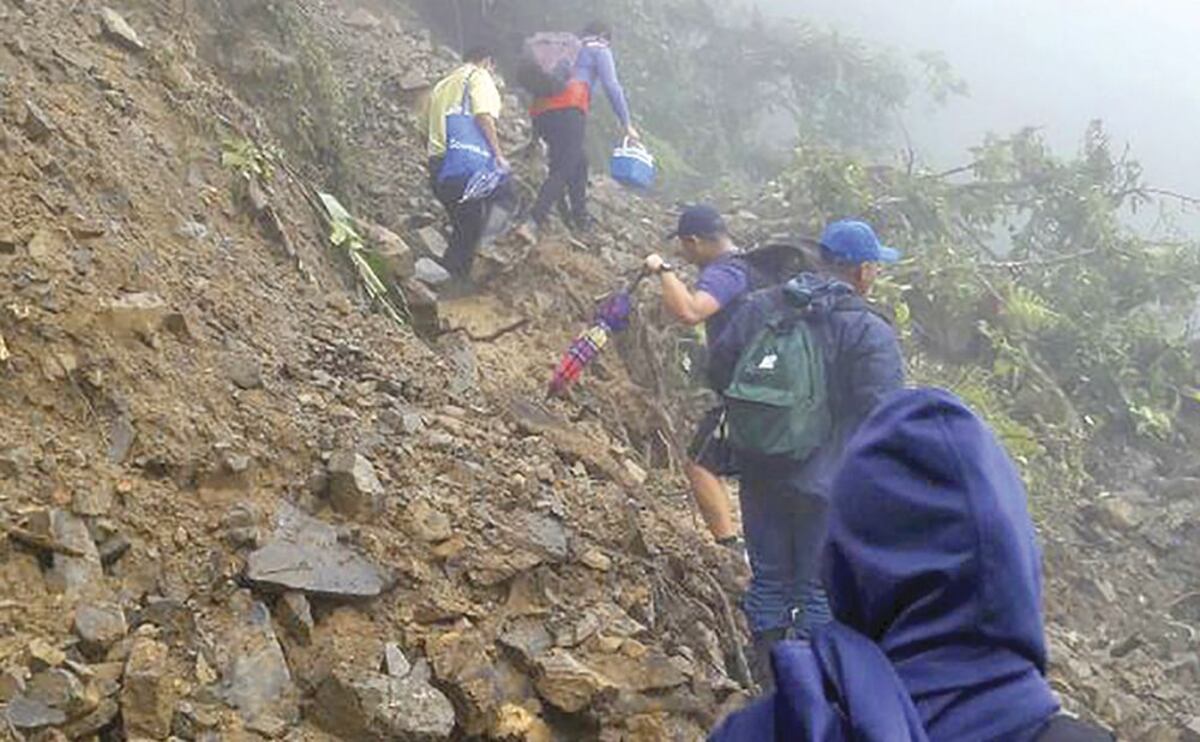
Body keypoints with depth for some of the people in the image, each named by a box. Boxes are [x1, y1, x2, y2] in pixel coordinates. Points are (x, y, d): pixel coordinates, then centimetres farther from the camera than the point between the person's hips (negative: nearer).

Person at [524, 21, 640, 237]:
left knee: (579, 162, 22)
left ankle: (580, 219, 24)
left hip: (541, 110, 8)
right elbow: (612, 87, 3)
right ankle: (532, 223, -29)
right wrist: (627, 124, 5)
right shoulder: (600, 50, 15)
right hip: (568, 109, -8)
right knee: (564, 169, -14)